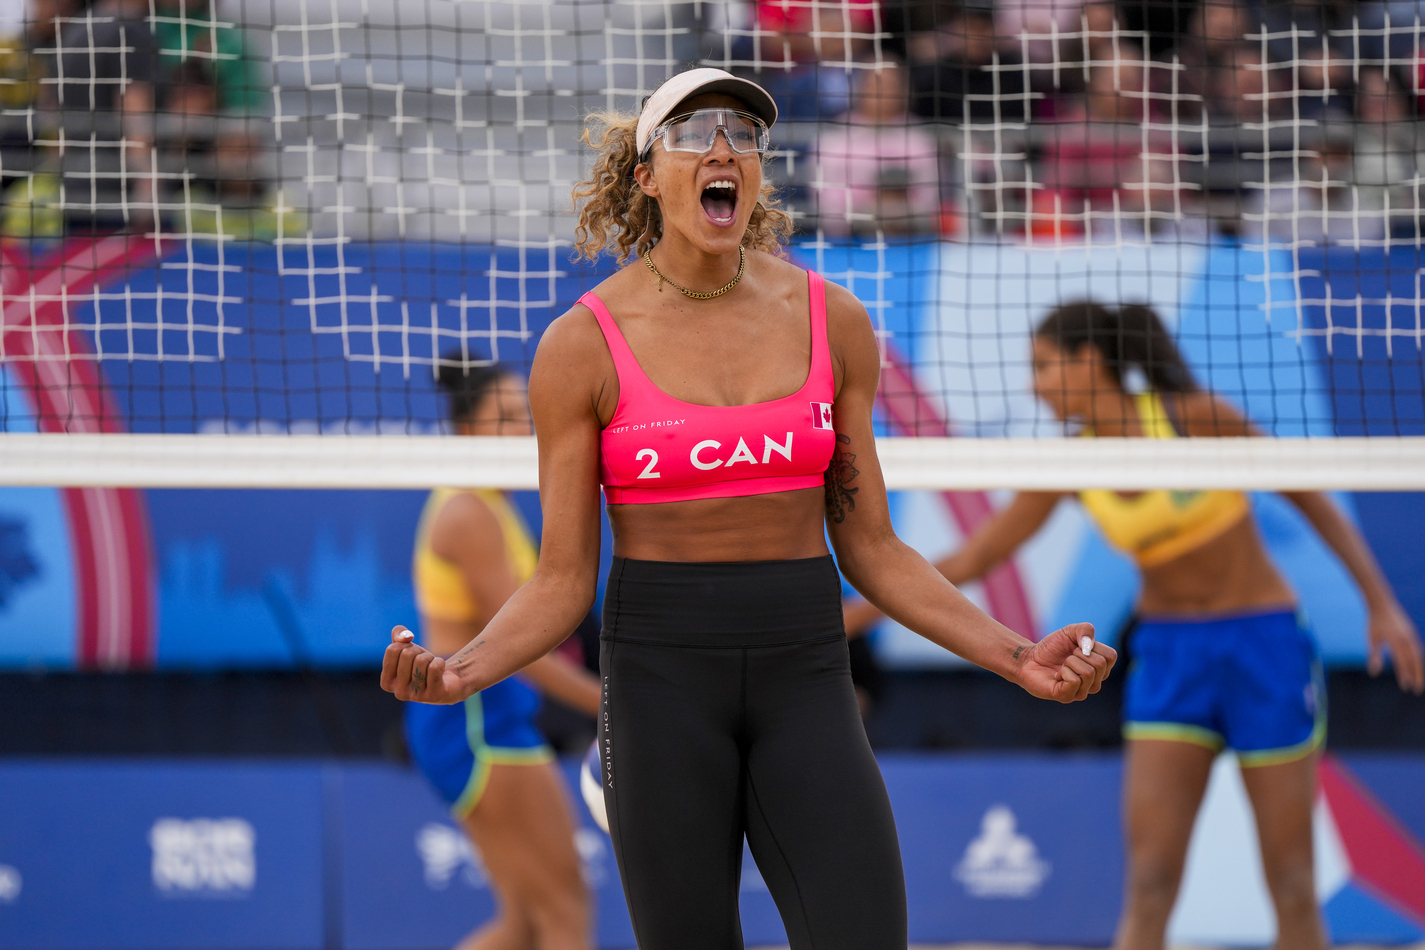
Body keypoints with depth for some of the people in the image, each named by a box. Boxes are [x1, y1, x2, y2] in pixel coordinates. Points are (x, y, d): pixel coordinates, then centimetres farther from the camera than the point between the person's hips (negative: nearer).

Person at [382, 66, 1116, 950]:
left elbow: (869, 546, 8)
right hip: (661, 674, -2)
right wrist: (461, 671, -22)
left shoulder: (831, 321, 3)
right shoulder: (583, 347, -4)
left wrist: (1015, 657, -4)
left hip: (802, 676, 2)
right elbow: (563, 581, -2)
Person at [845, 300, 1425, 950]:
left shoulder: (1194, 417, -14)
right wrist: (854, 615, -1)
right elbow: (973, 560, 3)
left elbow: (1310, 499, -5)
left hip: (1265, 646, -4)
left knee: (1292, 888, 1)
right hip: (1168, 653, 4)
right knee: (1148, 881, -7)